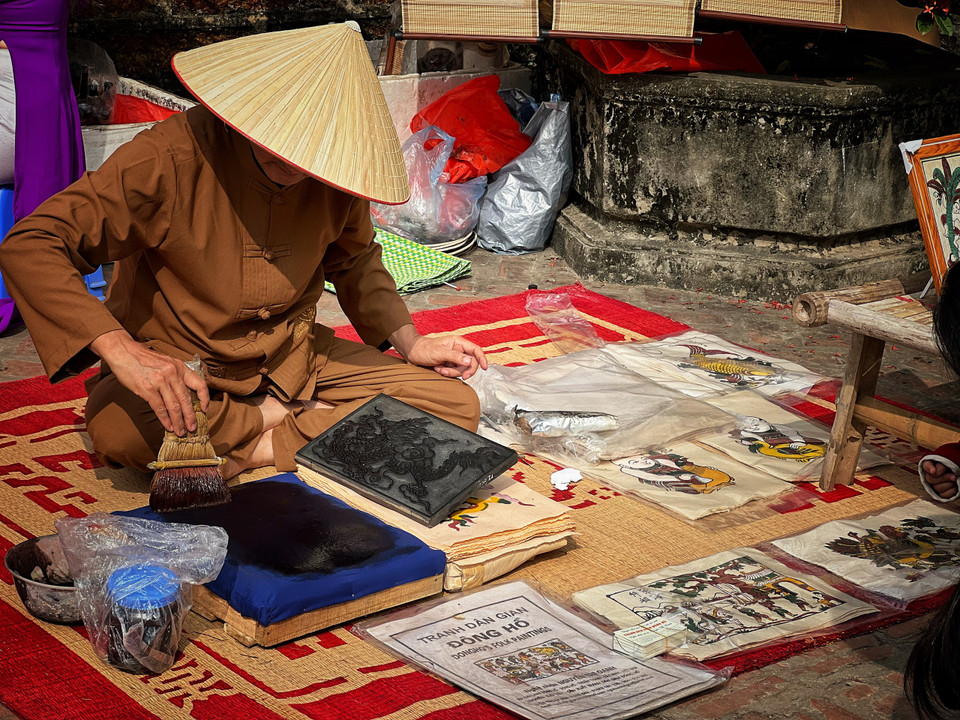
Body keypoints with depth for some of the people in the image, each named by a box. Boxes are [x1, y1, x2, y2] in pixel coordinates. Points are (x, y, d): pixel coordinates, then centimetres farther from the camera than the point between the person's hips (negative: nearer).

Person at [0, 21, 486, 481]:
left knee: (457, 407, -13)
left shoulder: (336, 172, -10)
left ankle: (253, 447, -14)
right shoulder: (172, 156, -25)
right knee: (119, 432, -40)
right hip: (175, 360, -4)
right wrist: (119, 347, -42)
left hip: (292, 352, 4)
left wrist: (409, 343, -1)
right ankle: (292, 417, -12)